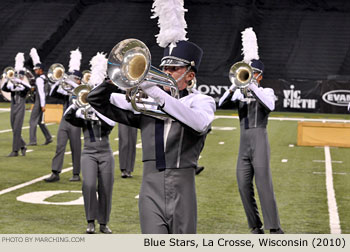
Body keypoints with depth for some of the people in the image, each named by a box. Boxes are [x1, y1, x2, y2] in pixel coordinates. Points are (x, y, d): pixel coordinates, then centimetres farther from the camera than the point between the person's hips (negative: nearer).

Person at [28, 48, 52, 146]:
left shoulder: (39, 80, -17)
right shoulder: (43, 76, 8)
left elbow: (41, 93, -21)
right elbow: (37, 63, 19)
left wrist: (42, 105, -22)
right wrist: (34, 54, 25)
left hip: (39, 102, -9)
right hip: (39, 102, 9)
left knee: (33, 121, -6)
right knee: (39, 121, 14)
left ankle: (32, 141, -8)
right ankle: (48, 138, 13)